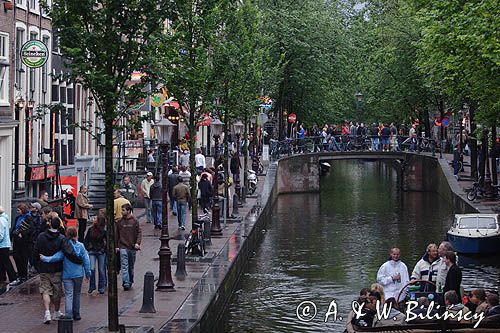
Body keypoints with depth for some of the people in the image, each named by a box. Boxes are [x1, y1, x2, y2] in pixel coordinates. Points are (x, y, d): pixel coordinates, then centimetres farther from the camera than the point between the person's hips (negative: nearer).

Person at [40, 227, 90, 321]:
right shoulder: (80, 246, -2)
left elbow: (57, 257, -16)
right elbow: (86, 260, 0)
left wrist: (45, 258, -10)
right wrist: (88, 273, 7)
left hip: (67, 274, -2)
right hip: (78, 274, 2)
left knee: (68, 294, -3)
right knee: (77, 294, 15)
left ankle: (69, 314, -18)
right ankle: (76, 314, 22)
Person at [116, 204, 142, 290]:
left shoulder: (135, 221, -1)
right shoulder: (120, 221, 3)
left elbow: (139, 232, 0)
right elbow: (117, 234, 10)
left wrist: (137, 243, -14)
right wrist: (116, 246, 8)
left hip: (132, 247, 0)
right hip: (123, 247, 0)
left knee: (131, 266, 12)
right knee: (124, 265, -11)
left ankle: (130, 281, 26)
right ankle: (125, 283, -18)